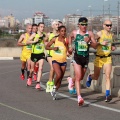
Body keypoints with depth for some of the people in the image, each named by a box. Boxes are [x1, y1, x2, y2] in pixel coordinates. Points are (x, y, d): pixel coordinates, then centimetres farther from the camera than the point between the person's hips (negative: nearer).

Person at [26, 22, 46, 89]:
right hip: (34, 54, -1)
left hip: (41, 54, 1)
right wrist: (35, 41, -26)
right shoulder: (34, 35, -6)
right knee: (32, 69, 13)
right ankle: (30, 77, 45)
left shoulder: (44, 35, 2)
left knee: (40, 68, -15)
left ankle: (38, 83, -14)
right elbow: (28, 42, -14)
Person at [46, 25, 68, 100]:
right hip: (55, 60, -2)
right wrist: (52, 48, -11)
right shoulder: (55, 39, -1)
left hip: (63, 61, 2)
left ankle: (54, 91, 28)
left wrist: (65, 44, -23)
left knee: (60, 78, 8)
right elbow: (47, 47, 7)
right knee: (58, 75, -24)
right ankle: (55, 86, 4)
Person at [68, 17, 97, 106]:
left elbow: (95, 46, -5)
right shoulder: (75, 33, 0)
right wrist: (70, 46, 14)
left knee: (81, 77, 20)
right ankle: (79, 97, -20)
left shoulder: (90, 34, -1)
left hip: (86, 58, 3)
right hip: (77, 57, -3)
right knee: (78, 77, -14)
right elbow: (70, 37, 24)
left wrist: (89, 41, -22)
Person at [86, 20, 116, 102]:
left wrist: (113, 47, 3)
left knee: (108, 76, -11)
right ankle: (90, 77, 47)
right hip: (99, 58, -3)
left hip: (108, 58, 3)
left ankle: (107, 95, -14)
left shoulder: (112, 34, 6)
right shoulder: (100, 34, -10)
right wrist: (101, 43, -24)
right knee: (96, 77, 11)